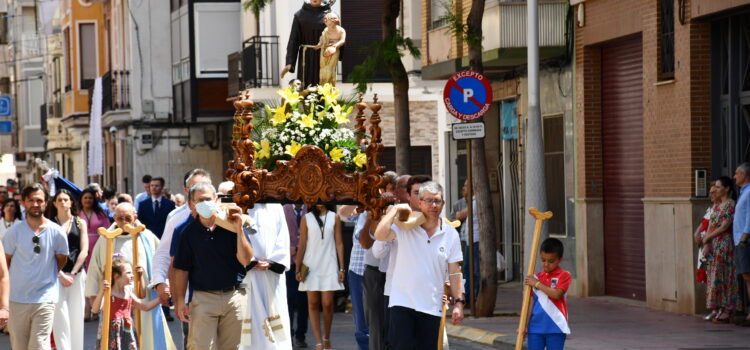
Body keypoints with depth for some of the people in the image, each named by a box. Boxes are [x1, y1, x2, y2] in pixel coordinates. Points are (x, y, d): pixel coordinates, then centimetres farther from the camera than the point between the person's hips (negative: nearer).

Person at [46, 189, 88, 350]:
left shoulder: (80, 223, 9)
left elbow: (84, 251, 5)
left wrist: (73, 273, -5)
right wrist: (61, 275, -10)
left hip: (77, 274, 2)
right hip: (56, 274, -2)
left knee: (76, 314, 3)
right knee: (60, 314, -8)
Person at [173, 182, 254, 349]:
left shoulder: (232, 226, 2)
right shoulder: (189, 232, 3)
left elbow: (246, 260, -6)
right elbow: (181, 270, 4)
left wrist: (239, 230, -14)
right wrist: (180, 300, -2)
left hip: (234, 296, 1)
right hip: (203, 297, -1)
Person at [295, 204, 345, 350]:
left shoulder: (334, 218, 6)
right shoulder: (306, 219, 5)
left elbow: (339, 243, 5)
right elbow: (302, 245, 4)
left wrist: (341, 268, 1)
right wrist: (298, 269, 0)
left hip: (329, 266, 0)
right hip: (311, 266, 0)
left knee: (327, 304, -4)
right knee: (313, 303, -1)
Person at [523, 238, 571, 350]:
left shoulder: (564, 276, -3)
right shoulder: (536, 278, 10)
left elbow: (557, 294, -19)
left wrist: (537, 284, -12)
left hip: (555, 328, -4)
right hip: (535, 327, 4)